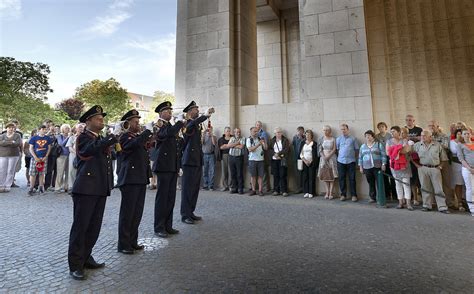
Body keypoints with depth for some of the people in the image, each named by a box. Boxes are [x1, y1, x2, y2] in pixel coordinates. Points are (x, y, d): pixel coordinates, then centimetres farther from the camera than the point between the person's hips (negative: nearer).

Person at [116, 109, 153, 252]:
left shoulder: (139, 136, 19)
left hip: (141, 179, 8)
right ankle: (123, 244, 13)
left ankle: (132, 241, 24)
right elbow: (134, 144, -28)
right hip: (130, 179, -8)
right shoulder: (124, 137, -6)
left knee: (137, 213, 13)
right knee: (127, 212, 1)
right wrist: (147, 132, -17)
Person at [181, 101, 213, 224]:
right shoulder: (187, 123, -8)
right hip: (189, 161, -9)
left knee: (195, 188, 13)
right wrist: (206, 115, -33)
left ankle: (191, 212, 23)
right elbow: (193, 124, -34)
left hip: (198, 161, 9)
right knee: (187, 189, -2)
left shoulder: (197, 125, 19)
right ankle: (185, 215, 7)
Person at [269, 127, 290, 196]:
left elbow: (286, 150, -6)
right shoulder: (272, 140, 13)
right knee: (275, 176, 3)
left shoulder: (285, 140, 4)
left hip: (282, 160, -2)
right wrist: (275, 154, -6)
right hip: (274, 160, 3)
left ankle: (284, 191, 2)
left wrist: (278, 153, -11)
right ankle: (276, 190, 11)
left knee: (282, 175, -4)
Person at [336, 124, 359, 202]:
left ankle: (354, 195, 10)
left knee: (352, 179, 2)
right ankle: (343, 194, 13)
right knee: (342, 178, 4)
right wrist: (339, 157, 2)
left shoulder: (353, 139, 5)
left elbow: (356, 149, 7)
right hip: (341, 161, 1)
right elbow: (337, 149, 9)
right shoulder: (338, 139, 8)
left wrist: (354, 157, 2)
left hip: (351, 161, -1)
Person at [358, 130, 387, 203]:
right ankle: (372, 197, 14)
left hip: (377, 167, -3)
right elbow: (360, 157, 15)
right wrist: (360, 167, 10)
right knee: (371, 183, 6)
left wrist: (383, 164, -9)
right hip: (367, 168, 3)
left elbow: (383, 155, -1)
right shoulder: (363, 146, 14)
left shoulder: (379, 144, 4)